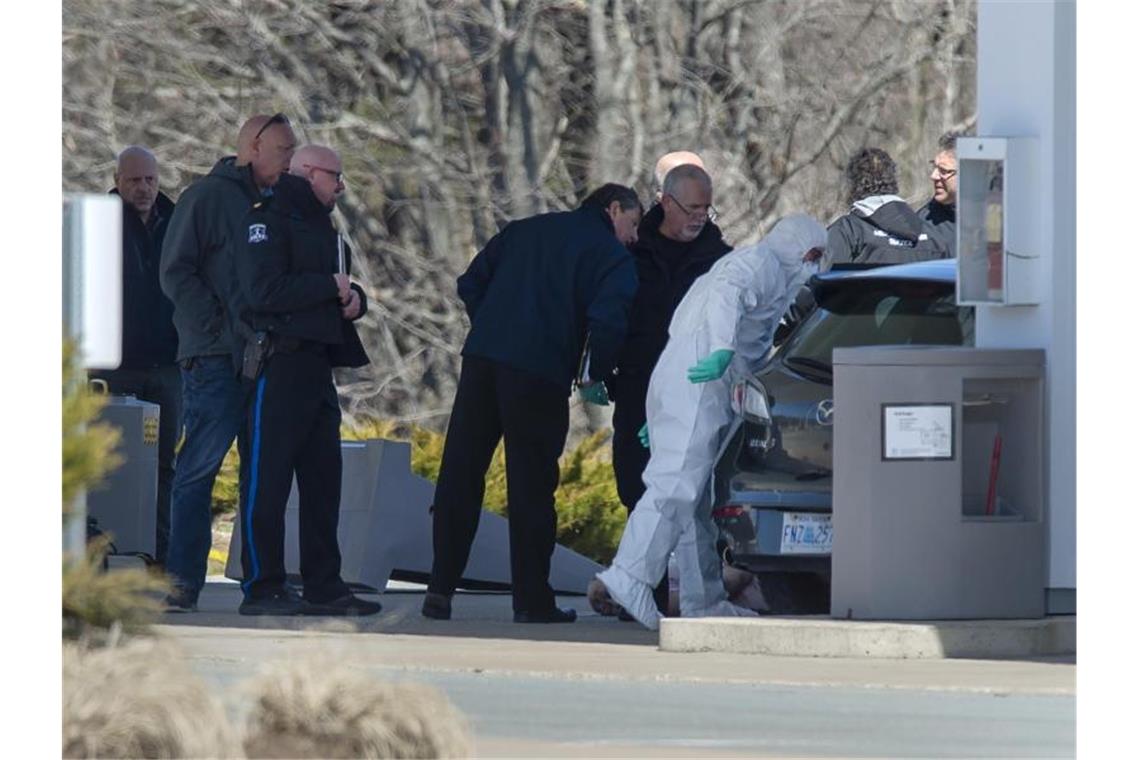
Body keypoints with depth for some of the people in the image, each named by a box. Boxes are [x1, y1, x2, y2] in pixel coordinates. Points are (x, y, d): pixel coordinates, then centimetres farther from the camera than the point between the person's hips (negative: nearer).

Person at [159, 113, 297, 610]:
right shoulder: (207, 197, -3)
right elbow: (175, 271, -8)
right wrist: (217, 327, -14)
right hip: (216, 359, -7)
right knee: (199, 468, -8)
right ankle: (183, 582, -7)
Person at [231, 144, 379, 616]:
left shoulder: (320, 227, 22)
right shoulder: (268, 222, -7)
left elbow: (341, 289, 26)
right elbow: (263, 290, -20)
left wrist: (353, 298, 2)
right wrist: (330, 287, -12)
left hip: (317, 364, 10)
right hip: (278, 361, -10)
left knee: (323, 478, 10)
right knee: (267, 477, -7)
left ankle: (323, 586, 14)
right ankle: (262, 589, -6)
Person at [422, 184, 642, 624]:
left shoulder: (525, 230, 22)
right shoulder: (612, 256, 5)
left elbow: (470, 283, 18)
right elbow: (607, 319, -11)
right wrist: (596, 376, 3)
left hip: (481, 358, 5)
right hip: (539, 373, -5)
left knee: (459, 475, 7)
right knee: (531, 486, 2)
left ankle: (441, 589, 5)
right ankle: (532, 599, 4)